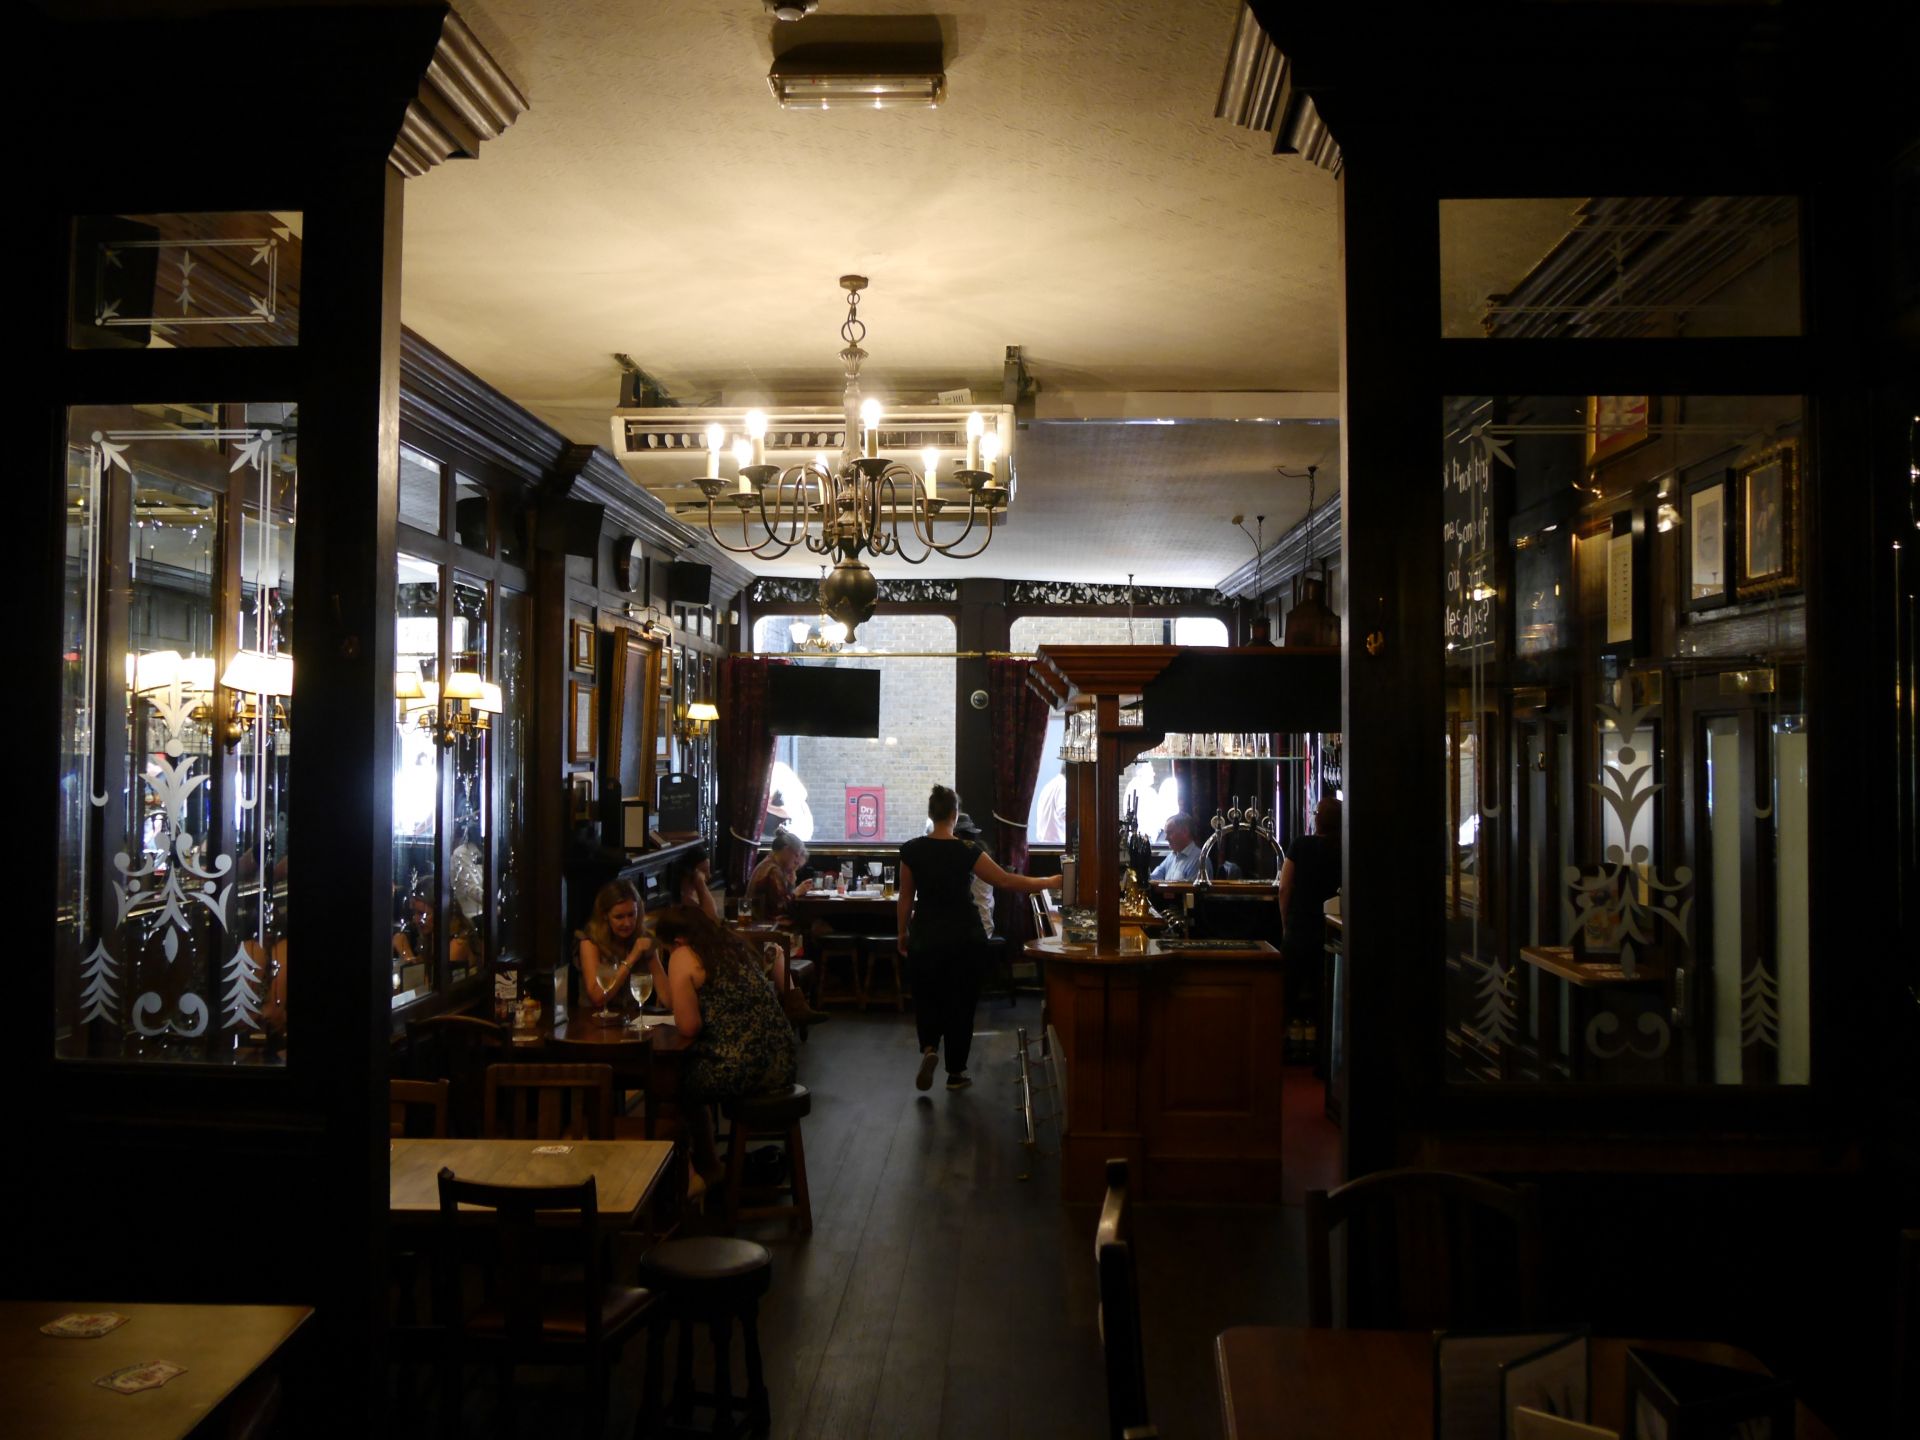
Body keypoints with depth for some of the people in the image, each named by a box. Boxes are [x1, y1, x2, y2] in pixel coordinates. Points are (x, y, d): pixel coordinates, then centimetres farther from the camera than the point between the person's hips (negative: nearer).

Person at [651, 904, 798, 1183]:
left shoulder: (683, 957, -5)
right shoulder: (735, 945, 17)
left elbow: (688, 1026, -10)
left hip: (741, 1071, -8)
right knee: (690, 1068, 30)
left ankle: (707, 1167, 33)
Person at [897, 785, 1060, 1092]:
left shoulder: (911, 851, -7)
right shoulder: (967, 851, -14)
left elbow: (906, 898, 0)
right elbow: (1006, 881, -13)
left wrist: (902, 934, 14)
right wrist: (1050, 882, -3)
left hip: (925, 937, 2)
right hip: (963, 937, -2)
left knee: (927, 997, 18)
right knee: (960, 1001, 10)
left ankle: (929, 1048, -7)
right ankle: (956, 1073, 15)